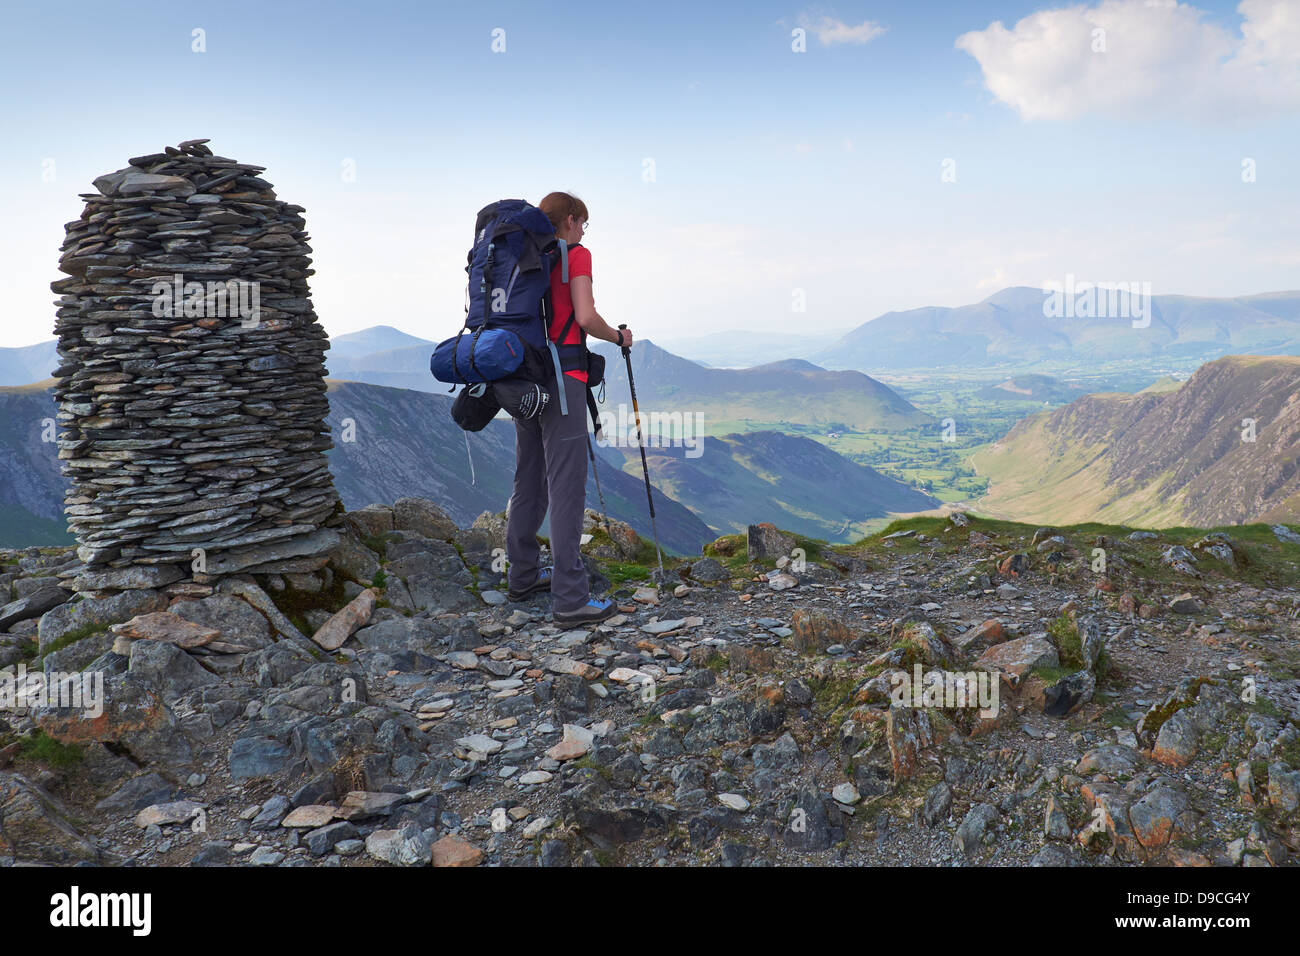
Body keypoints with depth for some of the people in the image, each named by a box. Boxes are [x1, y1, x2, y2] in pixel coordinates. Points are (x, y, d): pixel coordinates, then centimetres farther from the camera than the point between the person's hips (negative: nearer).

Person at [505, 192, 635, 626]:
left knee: (528, 481, 15)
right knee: (566, 487, -9)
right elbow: (586, 317, -14)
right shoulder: (576, 255, -3)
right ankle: (570, 598, -8)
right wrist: (618, 336, 3)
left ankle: (523, 575, 25)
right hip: (561, 378, -8)